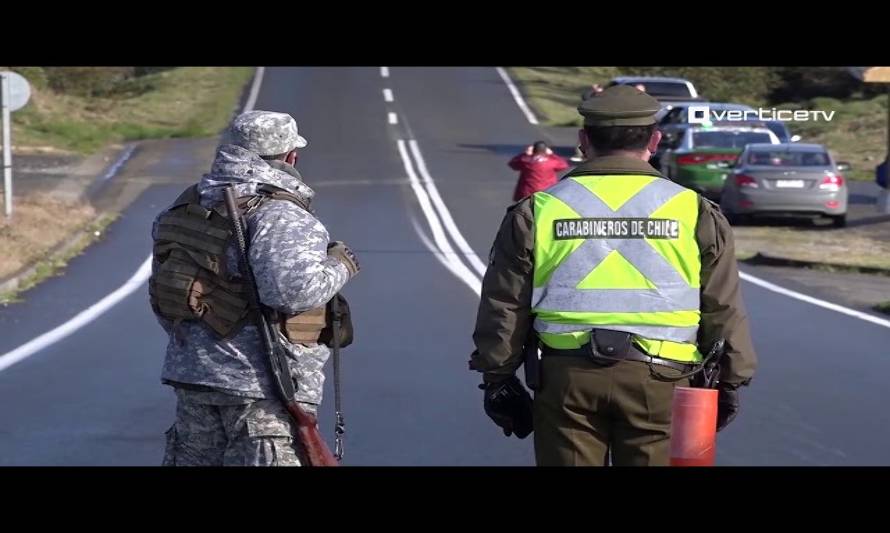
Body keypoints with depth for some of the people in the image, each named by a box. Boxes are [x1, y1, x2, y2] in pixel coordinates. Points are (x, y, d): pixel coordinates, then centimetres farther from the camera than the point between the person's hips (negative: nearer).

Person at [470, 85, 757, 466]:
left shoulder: (537, 211, 4)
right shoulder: (694, 211, 4)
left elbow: (504, 308, 5)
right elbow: (724, 311, 5)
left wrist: (498, 378, 14)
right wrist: (729, 382, 14)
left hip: (567, 378, 1)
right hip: (658, 380, 0)